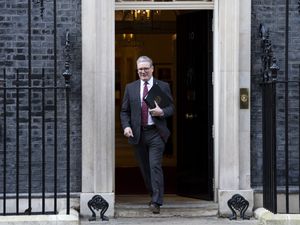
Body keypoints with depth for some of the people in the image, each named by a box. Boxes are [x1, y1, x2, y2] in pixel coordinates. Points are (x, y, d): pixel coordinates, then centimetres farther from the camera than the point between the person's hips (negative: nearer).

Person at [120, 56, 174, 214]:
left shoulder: (163, 86, 4)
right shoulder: (130, 88, 9)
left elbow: (171, 108, 6)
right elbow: (124, 111, 10)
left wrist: (161, 112, -16)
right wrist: (126, 126, -7)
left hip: (156, 133, -3)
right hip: (137, 134, 3)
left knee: (155, 166, -13)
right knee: (144, 169, 11)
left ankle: (156, 202, -14)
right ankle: (154, 195, 28)